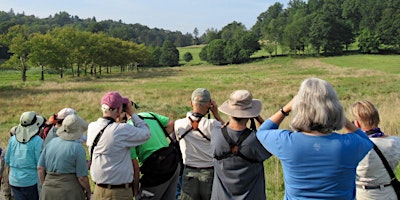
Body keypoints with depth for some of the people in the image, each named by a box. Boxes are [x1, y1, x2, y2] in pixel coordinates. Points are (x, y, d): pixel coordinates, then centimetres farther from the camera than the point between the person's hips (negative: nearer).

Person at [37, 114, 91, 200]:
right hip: (69, 192, -5)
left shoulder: (51, 142, 3)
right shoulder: (77, 147, -13)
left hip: (48, 192, 5)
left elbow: (40, 168, 7)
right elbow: (82, 177, -12)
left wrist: (45, 186, 19)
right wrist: (88, 191, 4)